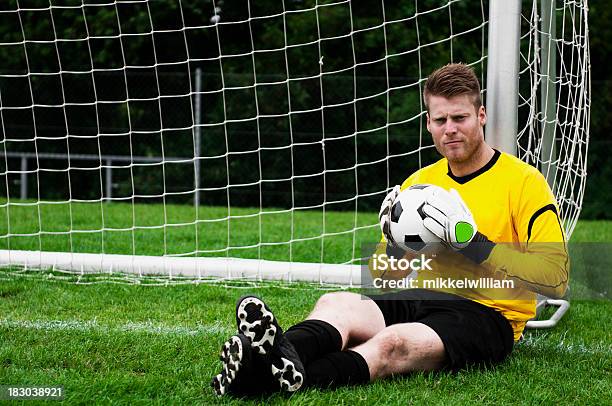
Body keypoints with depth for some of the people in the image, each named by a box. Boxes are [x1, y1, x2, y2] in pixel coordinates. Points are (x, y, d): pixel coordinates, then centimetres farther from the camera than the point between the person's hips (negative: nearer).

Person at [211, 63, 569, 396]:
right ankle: (284, 357, -60)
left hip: (488, 315, -5)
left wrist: (472, 243, -17)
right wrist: (395, 245, -4)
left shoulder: (525, 181, 0)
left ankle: (284, 378, -60)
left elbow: (556, 278, -11)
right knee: (335, 303, -26)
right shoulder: (418, 183, 19)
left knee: (392, 343, -36)